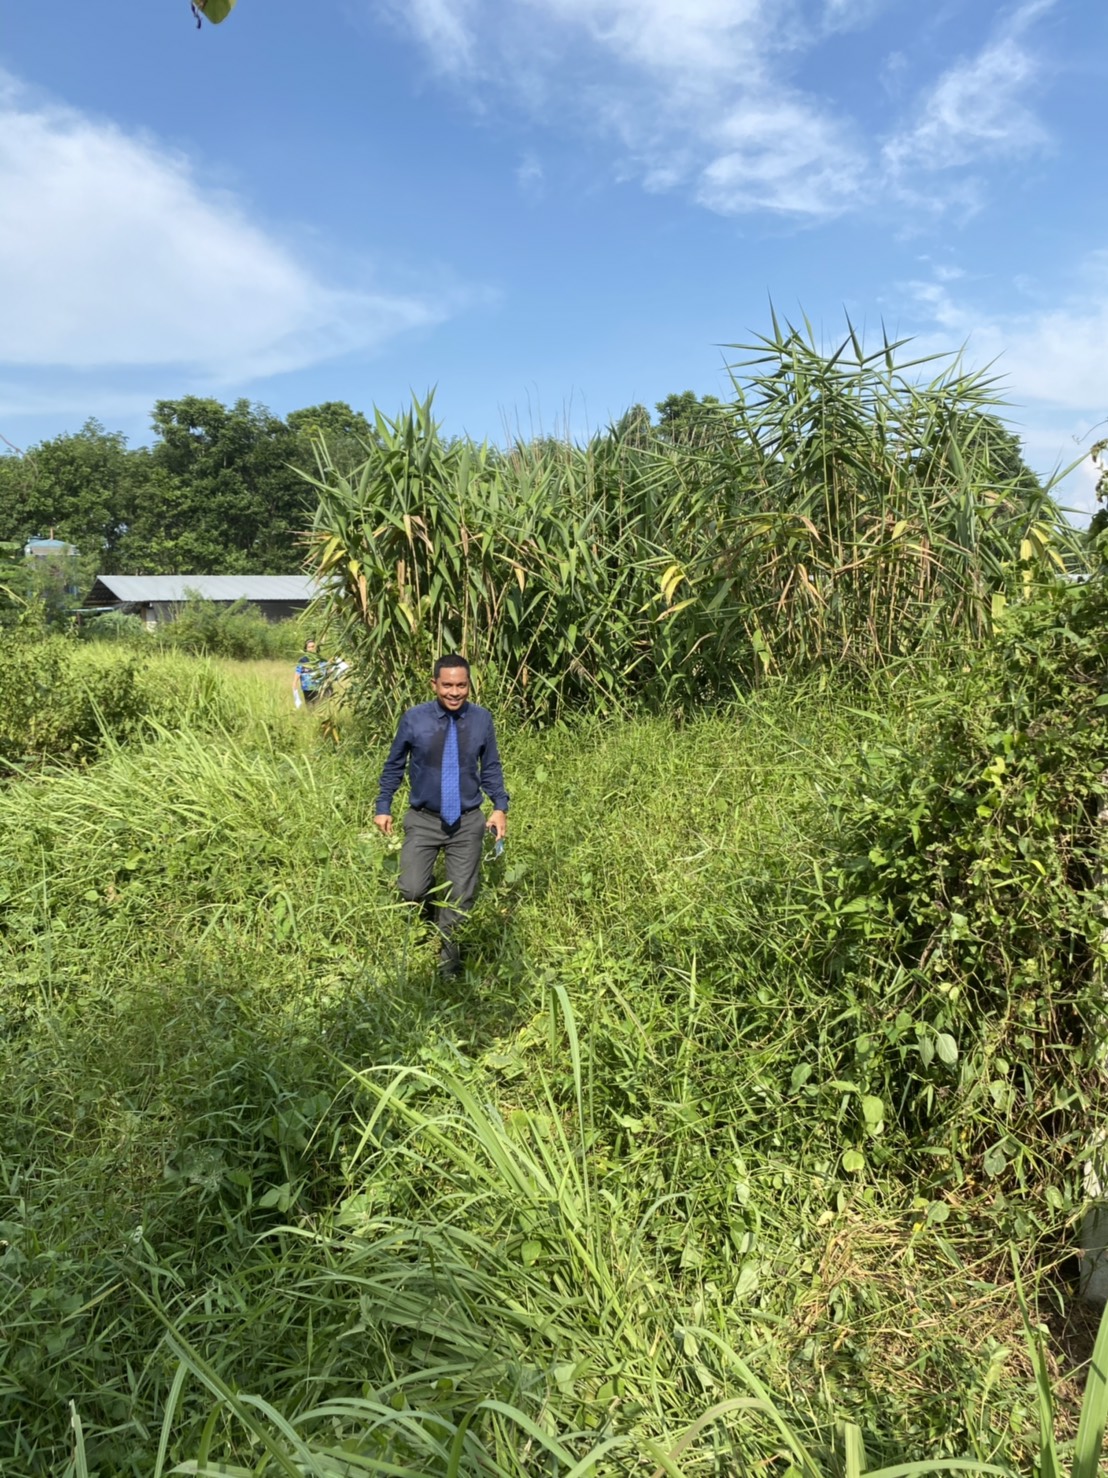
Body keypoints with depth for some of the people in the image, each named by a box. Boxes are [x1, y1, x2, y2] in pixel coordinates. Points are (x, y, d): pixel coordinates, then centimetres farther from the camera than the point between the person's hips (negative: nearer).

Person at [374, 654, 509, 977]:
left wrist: (500, 806, -4)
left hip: (468, 823, 1)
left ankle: (448, 950, 33)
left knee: (462, 896, 9)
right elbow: (394, 765, 3)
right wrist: (383, 807, 3)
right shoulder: (414, 718, -11)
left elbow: (491, 767, 5)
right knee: (412, 891, -11)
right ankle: (432, 919, 26)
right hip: (423, 821, -1)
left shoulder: (482, 719, -7)